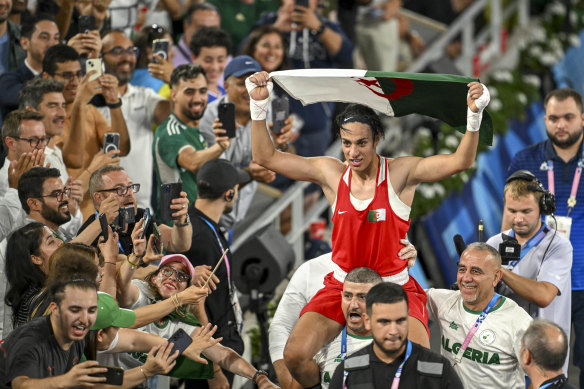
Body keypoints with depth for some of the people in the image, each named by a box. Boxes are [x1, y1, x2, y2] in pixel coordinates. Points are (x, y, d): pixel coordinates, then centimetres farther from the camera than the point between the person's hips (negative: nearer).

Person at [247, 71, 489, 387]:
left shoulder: (401, 173, -8)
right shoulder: (331, 174, 0)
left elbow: (461, 161, -17)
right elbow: (266, 157, 2)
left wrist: (474, 114, -32)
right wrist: (258, 105, -8)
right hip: (341, 286, 2)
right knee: (295, 356, -15)